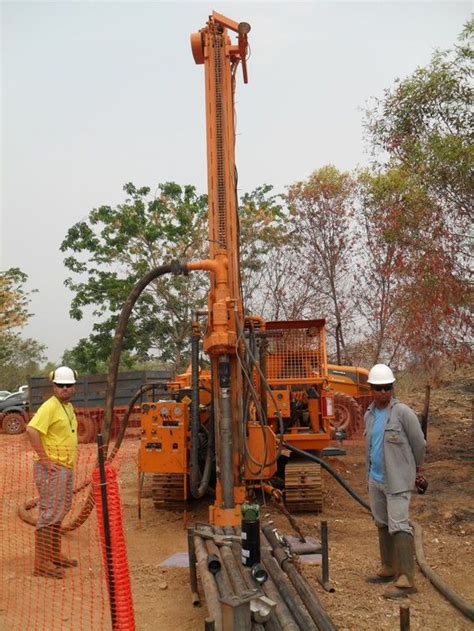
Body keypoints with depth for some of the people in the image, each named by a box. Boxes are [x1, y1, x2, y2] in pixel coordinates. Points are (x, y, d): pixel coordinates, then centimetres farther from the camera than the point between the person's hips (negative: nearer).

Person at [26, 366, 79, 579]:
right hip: (52, 468, -10)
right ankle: (42, 563, 0)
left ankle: (55, 555, 30)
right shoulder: (50, 407, -16)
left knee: (60, 512, 18)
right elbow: (31, 429, -28)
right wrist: (43, 458, -26)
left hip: (65, 468, 10)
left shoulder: (68, 407, 13)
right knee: (49, 513, -6)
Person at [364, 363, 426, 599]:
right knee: (382, 525, 16)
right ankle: (389, 568, 29)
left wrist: (415, 469, 7)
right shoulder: (368, 415, 7)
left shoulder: (403, 412, -13)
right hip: (375, 479, 7)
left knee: (398, 526, -10)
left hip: (397, 481, -7)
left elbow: (419, 443, -5)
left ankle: (406, 579, -6)